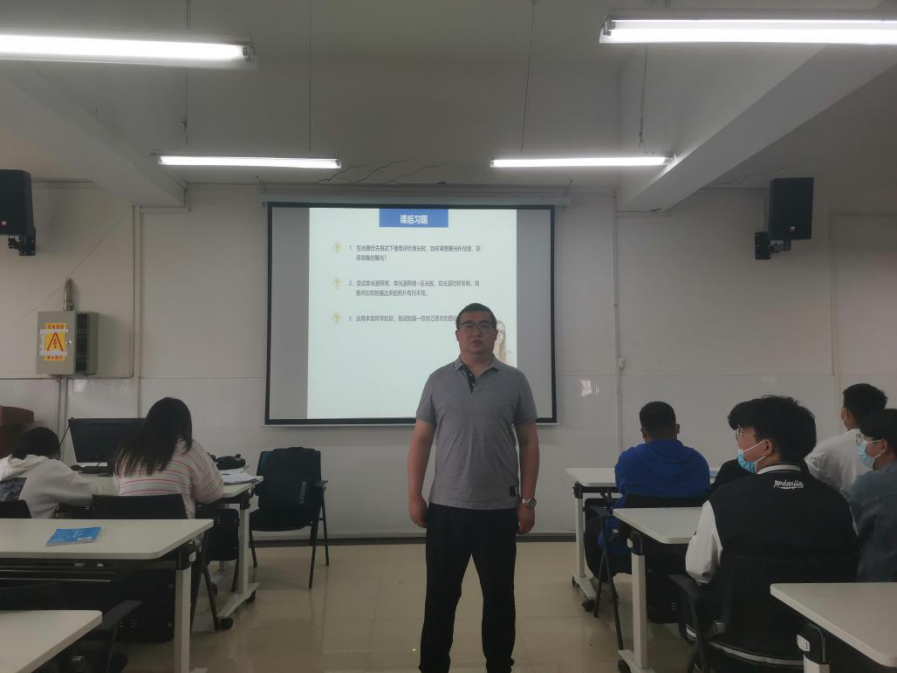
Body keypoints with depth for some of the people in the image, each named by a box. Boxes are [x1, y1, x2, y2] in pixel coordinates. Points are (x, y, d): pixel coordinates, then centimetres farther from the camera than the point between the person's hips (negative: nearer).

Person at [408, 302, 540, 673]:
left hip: (500, 508, 0)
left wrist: (527, 500, -2)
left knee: (499, 595, 11)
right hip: (446, 507, 0)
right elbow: (420, 441, 5)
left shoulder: (514, 381, 1)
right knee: (440, 595, 10)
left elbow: (529, 443, 3)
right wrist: (414, 495, -1)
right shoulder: (438, 380, 3)